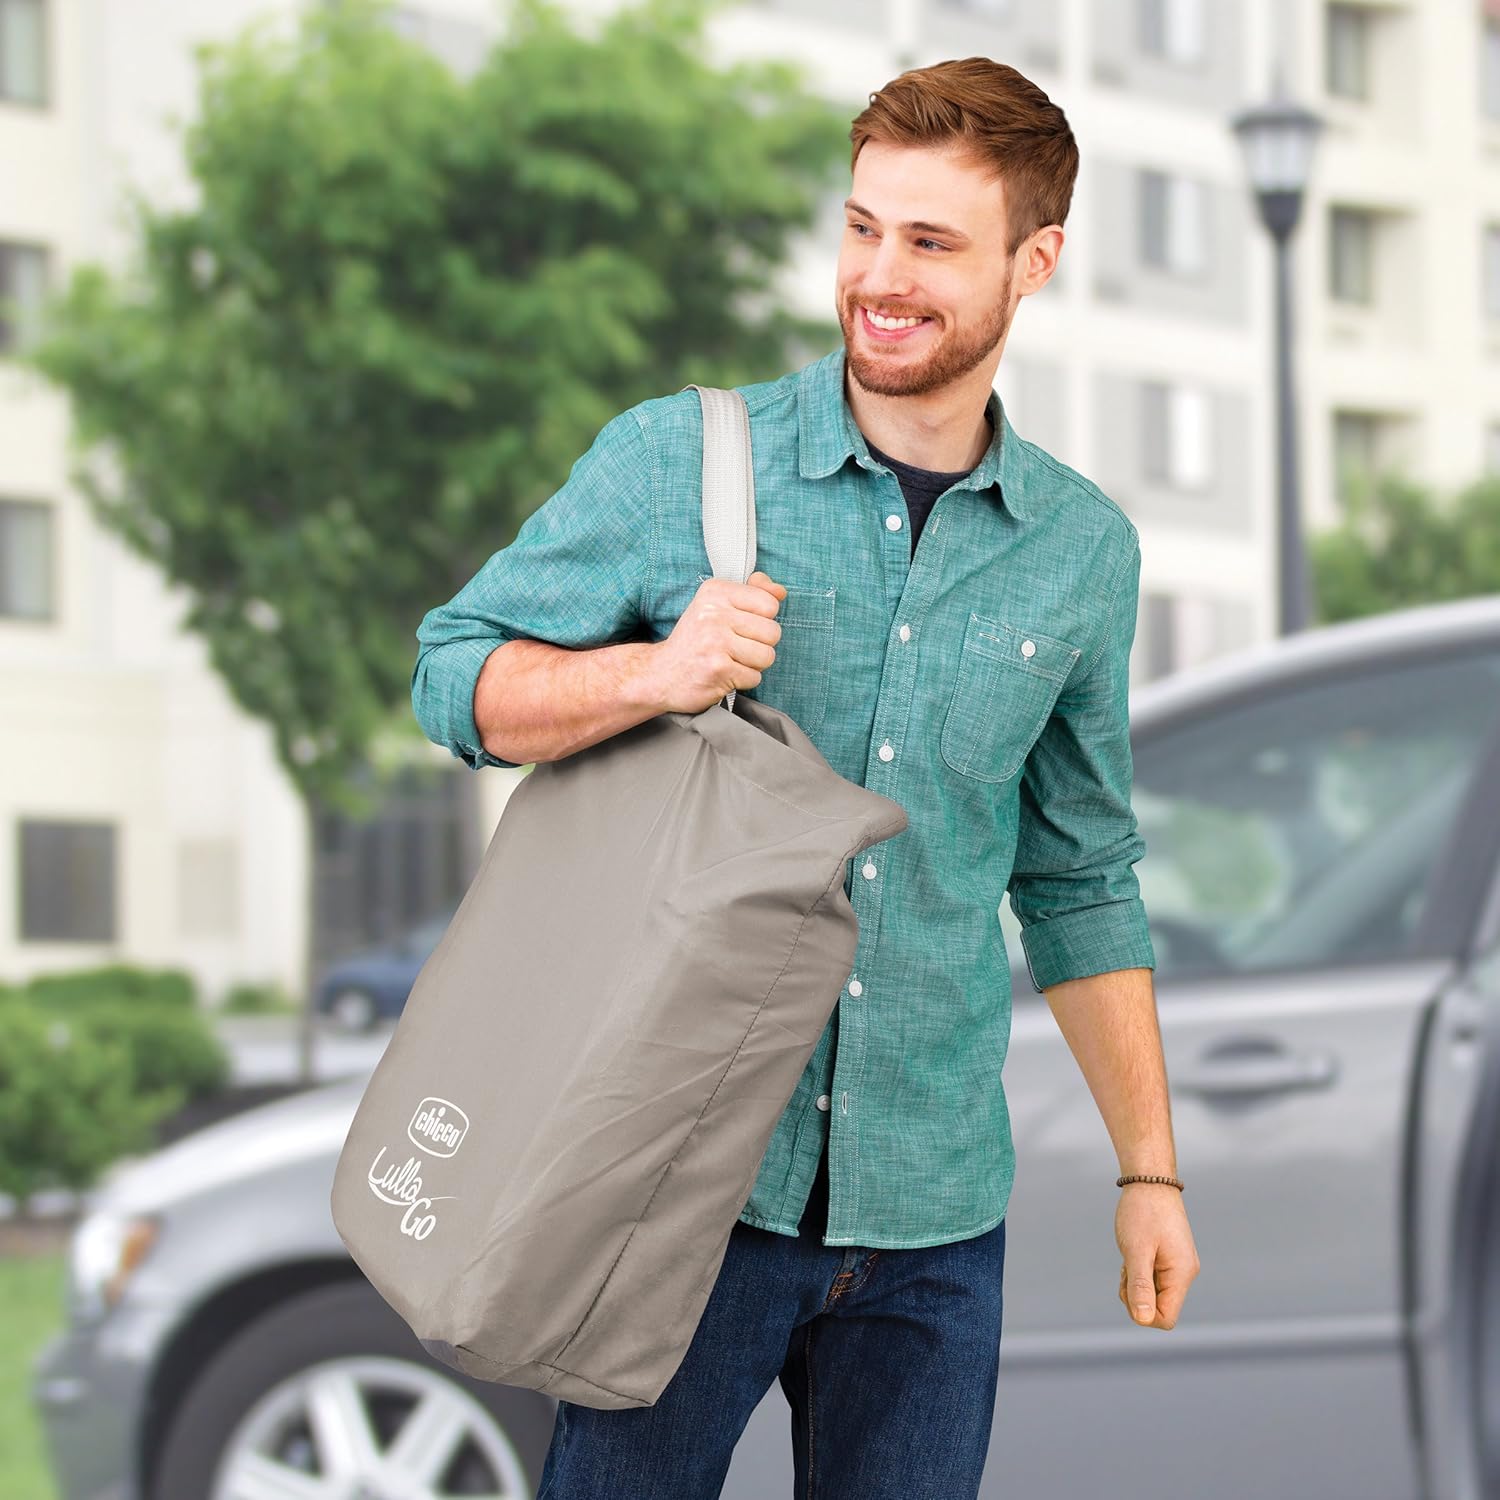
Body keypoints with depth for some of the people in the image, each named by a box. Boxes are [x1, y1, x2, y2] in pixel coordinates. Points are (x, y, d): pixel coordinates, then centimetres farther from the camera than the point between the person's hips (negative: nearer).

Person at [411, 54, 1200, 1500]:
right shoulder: (676, 460, -2)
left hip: (932, 1212, 3)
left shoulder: (1083, 551, 7)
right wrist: (653, 675, -19)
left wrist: (1148, 1168, 13)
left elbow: (1080, 879, 15)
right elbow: (457, 674, 1)